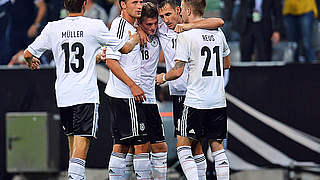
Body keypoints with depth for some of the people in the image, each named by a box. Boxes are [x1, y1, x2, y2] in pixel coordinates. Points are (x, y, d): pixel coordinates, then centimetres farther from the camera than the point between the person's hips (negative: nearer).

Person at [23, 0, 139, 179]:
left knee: (73, 139, 20)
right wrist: (138, 36, 25)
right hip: (87, 95, -4)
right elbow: (125, 48, 4)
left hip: (63, 95, 4)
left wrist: (32, 62, 34)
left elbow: (28, 54, 10)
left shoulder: (52, 28, 3)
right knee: (82, 140, -11)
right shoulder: (95, 26, -5)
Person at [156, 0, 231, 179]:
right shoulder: (217, 33, 8)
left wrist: (163, 77, 8)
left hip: (196, 102, -6)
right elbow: (226, 63, 22)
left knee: (183, 147, 3)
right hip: (219, 101, 6)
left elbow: (178, 72, -11)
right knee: (217, 147, 10)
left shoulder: (185, 35, -10)